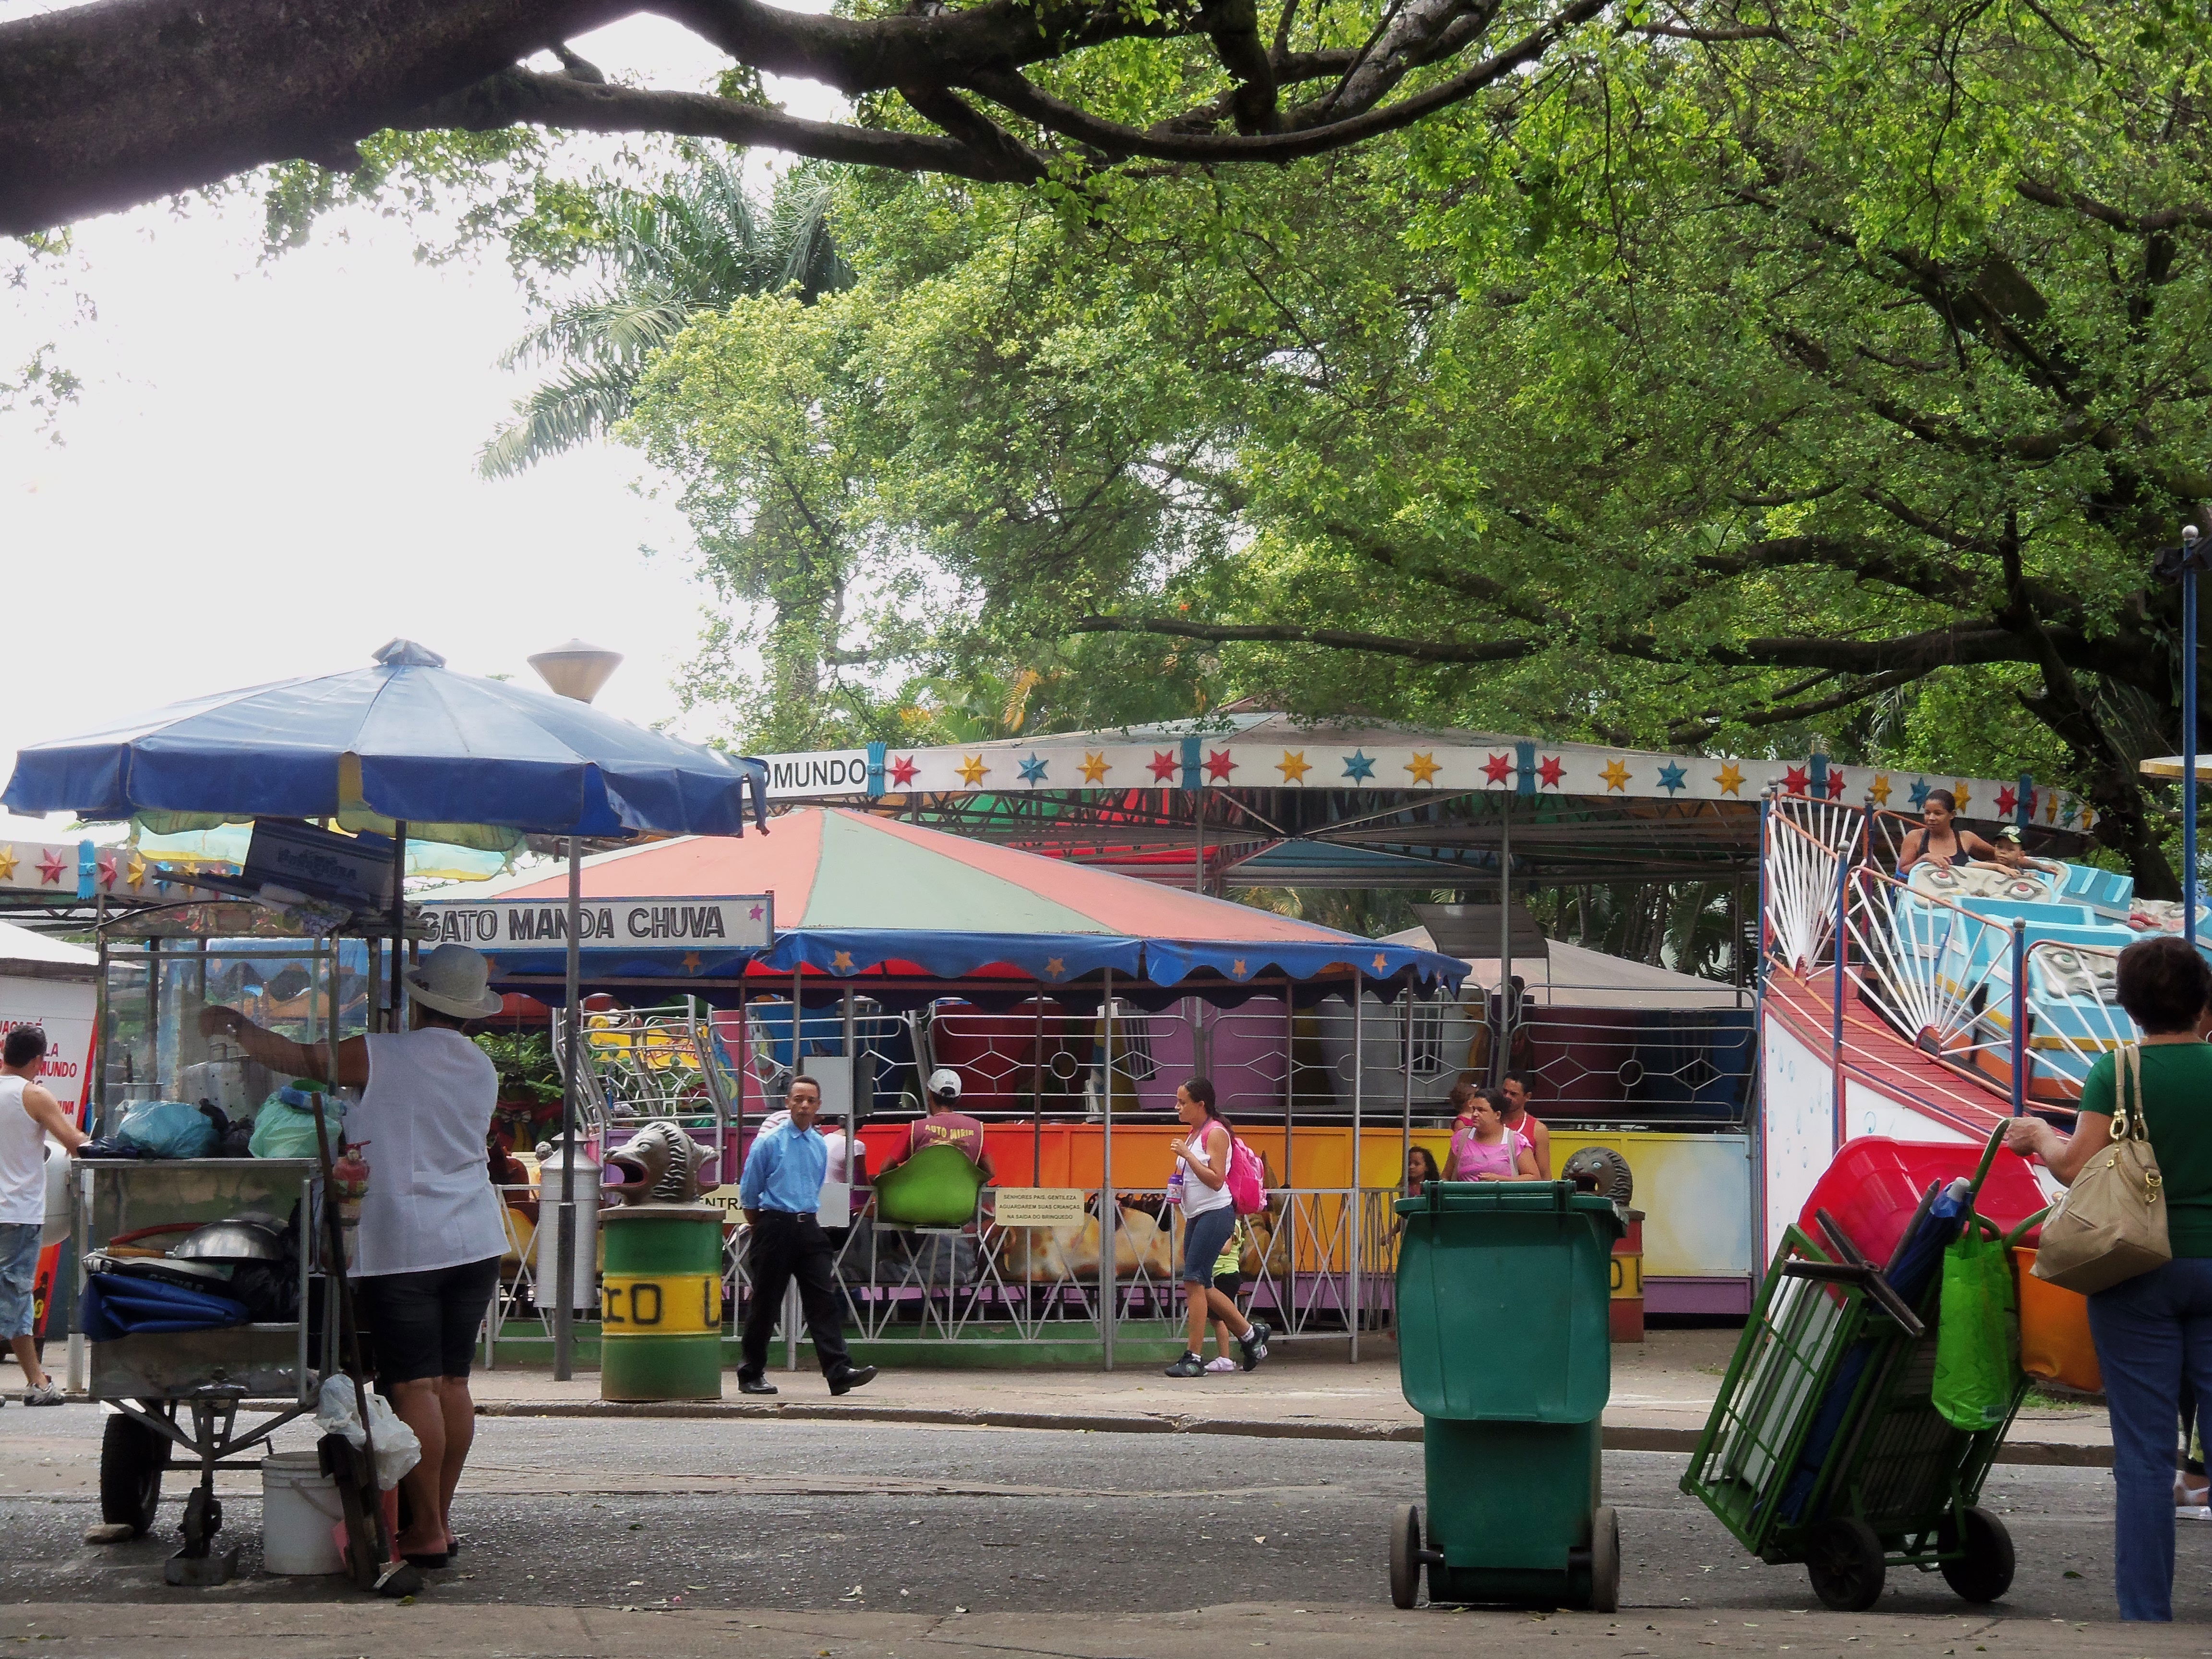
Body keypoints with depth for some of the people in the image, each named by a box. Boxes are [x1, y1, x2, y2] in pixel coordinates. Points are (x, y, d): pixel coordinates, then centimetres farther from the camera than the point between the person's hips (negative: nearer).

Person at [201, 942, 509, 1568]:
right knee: (452, 1382, 10)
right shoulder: (482, 1069, 10)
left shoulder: (383, 1057, -9)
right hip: (475, 1244, 6)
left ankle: (425, 1530, -4)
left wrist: (233, 1025, 13)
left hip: (403, 1247, -6)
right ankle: (440, 1518, 16)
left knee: (414, 1386, -5)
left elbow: (299, 1059, -3)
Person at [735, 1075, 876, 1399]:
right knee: (765, 1303, 2)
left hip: (808, 1227, 4)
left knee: (823, 1299, -7)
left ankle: (839, 1372, -15)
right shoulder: (768, 1142, -2)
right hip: (775, 1226, -4)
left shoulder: (820, 1147, 11)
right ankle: (751, 1375, 12)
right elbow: (748, 1193, 4)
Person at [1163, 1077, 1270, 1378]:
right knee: (1202, 1287, 9)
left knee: (1194, 1280, -14)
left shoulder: (1215, 1133, -10)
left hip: (1216, 1214, -10)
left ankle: (1194, 1357, -13)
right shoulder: (1192, 1135, 17)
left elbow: (1216, 1179, -18)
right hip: (1195, 1217, 10)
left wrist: (1187, 1155, -20)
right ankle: (1250, 1334, 22)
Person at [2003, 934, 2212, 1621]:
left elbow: (2079, 1167, -10)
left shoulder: (2116, 1073, -6)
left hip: (2141, 1271, -2)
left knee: (2144, 1451, 2)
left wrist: (2039, 1135, 8)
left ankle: (2146, 1612, 3)